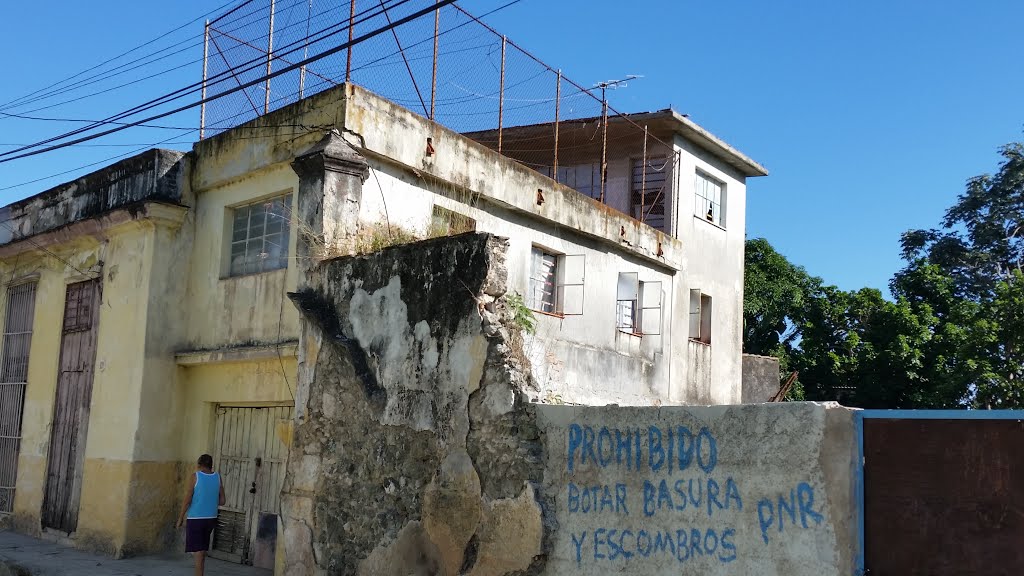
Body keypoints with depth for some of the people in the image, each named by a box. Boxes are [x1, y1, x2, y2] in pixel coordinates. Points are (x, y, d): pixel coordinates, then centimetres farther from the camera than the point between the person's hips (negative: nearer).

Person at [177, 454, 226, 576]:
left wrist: (180, 518, -1)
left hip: (195, 518, -4)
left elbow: (187, 500, -10)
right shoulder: (218, 477, 4)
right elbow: (222, 501, 5)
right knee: (203, 550, 16)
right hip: (211, 518, 4)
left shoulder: (196, 476, -7)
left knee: (199, 551, -4)